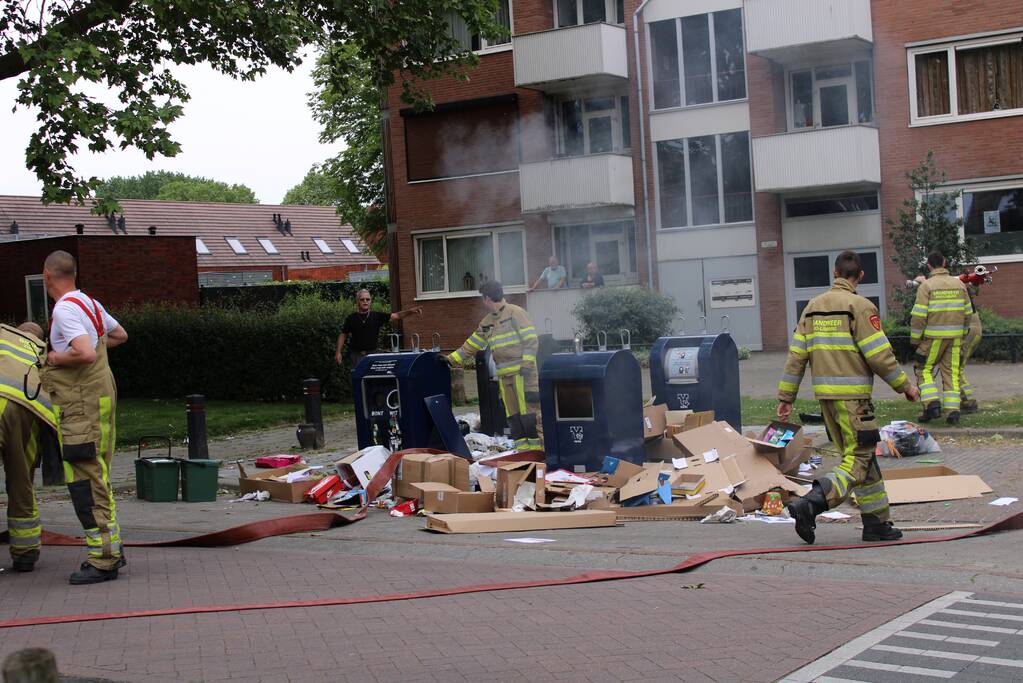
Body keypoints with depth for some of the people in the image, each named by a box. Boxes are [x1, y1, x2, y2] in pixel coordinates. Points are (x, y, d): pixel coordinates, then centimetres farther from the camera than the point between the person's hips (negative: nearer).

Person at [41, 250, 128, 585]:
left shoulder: (65, 309, -17)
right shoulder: (90, 303, 12)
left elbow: (86, 355, -29)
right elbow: (120, 335, 28)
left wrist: (55, 358, -12)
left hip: (82, 409, -10)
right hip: (101, 401, 10)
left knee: (85, 485, -6)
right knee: (97, 481, 17)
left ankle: (103, 560, -3)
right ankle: (111, 550, 25)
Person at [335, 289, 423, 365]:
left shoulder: (377, 316, 1)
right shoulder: (351, 318, 1)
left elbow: (396, 316, -5)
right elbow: (343, 335, 8)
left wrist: (410, 312, -20)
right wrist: (338, 352, 1)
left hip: (372, 354, 1)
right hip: (357, 355, -1)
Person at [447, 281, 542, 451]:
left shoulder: (515, 313, -5)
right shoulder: (487, 322, 19)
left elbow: (531, 339, -10)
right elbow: (471, 345, 23)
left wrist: (527, 363, -18)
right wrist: (452, 360, 18)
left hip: (522, 372, -8)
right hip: (504, 375, 8)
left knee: (529, 412, -10)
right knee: (513, 416, 5)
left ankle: (541, 448, -9)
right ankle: (523, 451, 8)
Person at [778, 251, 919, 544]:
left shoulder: (813, 306, 11)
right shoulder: (859, 306, -9)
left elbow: (796, 355, 9)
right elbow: (879, 355, -12)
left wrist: (786, 397, 12)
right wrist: (905, 385, 2)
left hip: (824, 394, 7)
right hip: (852, 396, -7)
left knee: (862, 457, 16)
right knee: (858, 463, -5)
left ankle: (876, 523, 18)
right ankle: (809, 505, -22)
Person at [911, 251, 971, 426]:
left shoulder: (926, 285, -8)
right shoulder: (959, 284, 7)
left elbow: (919, 315, -11)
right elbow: (968, 313, 11)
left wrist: (915, 339, -2)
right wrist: (962, 334, 22)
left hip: (933, 337, -4)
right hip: (955, 337, 4)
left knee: (924, 369, 8)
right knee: (952, 372, 9)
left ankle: (932, 404, -6)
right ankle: (953, 411, 3)